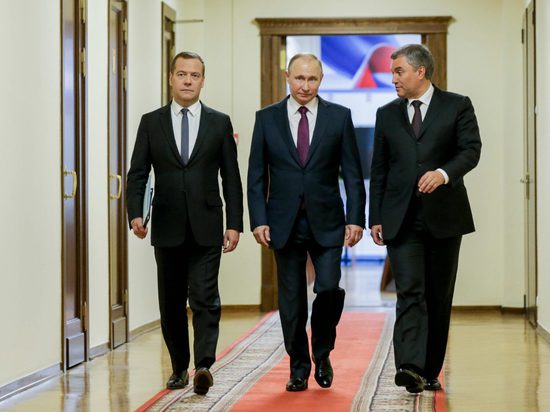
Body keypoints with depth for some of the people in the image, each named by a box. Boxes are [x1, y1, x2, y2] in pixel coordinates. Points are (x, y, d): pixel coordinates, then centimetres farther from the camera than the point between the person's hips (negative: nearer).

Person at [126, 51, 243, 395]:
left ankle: (204, 366, -19)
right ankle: (180, 368, 18)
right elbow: (138, 173, 4)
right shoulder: (151, 122, 7)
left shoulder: (220, 123, 6)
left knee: (205, 298, -12)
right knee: (171, 302, 8)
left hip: (206, 228, -2)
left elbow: (231, 177, 5)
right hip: (167, 228, 2)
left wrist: (235, 223, -1)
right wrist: (136, 213, -11)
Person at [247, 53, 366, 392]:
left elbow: (352, 173, 3)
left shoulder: (339, 116, 3)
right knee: (292, 301, 4)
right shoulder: (267, 118, 4)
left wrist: (356, 218, -5)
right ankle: (299, 369, 16)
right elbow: (257, 176, 4)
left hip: (326, 223, -1)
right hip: (285, 224, 1)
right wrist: (259, 220, -5)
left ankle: (322, 353, 13)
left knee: (329, 289, -12)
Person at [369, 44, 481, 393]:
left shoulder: (457, 106, 4)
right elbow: (379, 170, 13)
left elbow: (471, 150, -8)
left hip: (443, 216, -1)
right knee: (410, 291, -13)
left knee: (439, 297, 6)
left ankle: (430, 372, 15)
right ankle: (410, 368, -24)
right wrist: (375, 217, 7)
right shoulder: (387, 114, 13)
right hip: (401, 218, 1)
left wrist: (443, 173, -27)